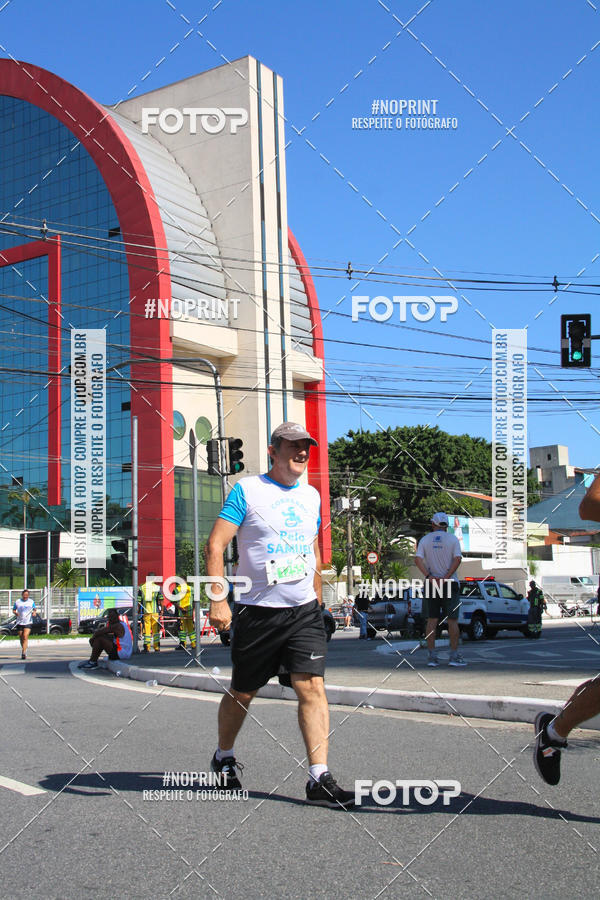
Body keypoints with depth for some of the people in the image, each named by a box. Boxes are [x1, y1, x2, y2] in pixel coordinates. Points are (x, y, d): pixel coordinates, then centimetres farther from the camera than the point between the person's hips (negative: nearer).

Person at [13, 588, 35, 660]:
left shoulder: (31, 602, 5)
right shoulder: (17, 602, 5)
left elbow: (34, 609, 17)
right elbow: (13, 610, 13)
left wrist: (34, 613, -5)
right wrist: (16, 613, -9)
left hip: (28, 622, -2)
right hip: (19, 622, 2)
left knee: (25, 637, -17)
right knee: (21, 638, 9)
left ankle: (23, 653, -22)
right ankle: (24, 650, 30)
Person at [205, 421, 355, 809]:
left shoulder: (312, 496, 12)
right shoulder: (247, 489, -5)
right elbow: (216, 545, -10)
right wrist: (218, 599, -19)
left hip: (304, 611, 4)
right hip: (257, 612, -3)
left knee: (313, 688, -9)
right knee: (243, 692, 10)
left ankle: (320, 779, -8)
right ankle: (224, 757, 34)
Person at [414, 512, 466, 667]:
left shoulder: (425, 540, 6)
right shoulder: (452, 539, 2)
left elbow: (418, 559, -8)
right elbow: (457, 559, -12)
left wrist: (429, 577, -15)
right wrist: (446, 578, -15)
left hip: (431, 583, 2)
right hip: (450, 584, -2)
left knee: (432, 620, 3)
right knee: (452, 620, 2)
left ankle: (432, 656, 0)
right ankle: (454, 656, 1)